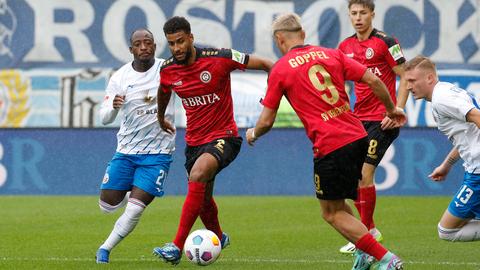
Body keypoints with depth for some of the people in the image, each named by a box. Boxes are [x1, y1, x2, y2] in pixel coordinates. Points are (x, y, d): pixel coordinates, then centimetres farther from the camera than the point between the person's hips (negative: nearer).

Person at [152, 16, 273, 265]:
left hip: (223, 137, -6)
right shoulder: (167, 71, -3)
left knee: (198, 175, -32)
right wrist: (160, 119, 38)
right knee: (203, 199, 18)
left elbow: (265, 65, -11)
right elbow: (163, 92, 24)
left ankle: (177, 247, -34)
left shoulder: (219, 59, -18)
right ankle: (218, 237, 51)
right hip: (194, 140, 6)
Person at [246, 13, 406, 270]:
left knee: (332, 213, 5)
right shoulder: (332, 54, 10)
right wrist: (391, 109, 22)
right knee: (335, 204, 25)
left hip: (330, 147, -6)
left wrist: (253, 134, 25)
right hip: (358, 136, 6)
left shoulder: (280, 70, -2)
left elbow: (266, 121, 2)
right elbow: (373, 80, 5)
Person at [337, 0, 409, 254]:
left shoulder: (385, 42, -10)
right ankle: (370, 229, 19)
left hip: (382, 120, -7)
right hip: (358, 119, 7)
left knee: (364, 173, -12)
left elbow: (405, 77, -9)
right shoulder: (345, 46, 9)